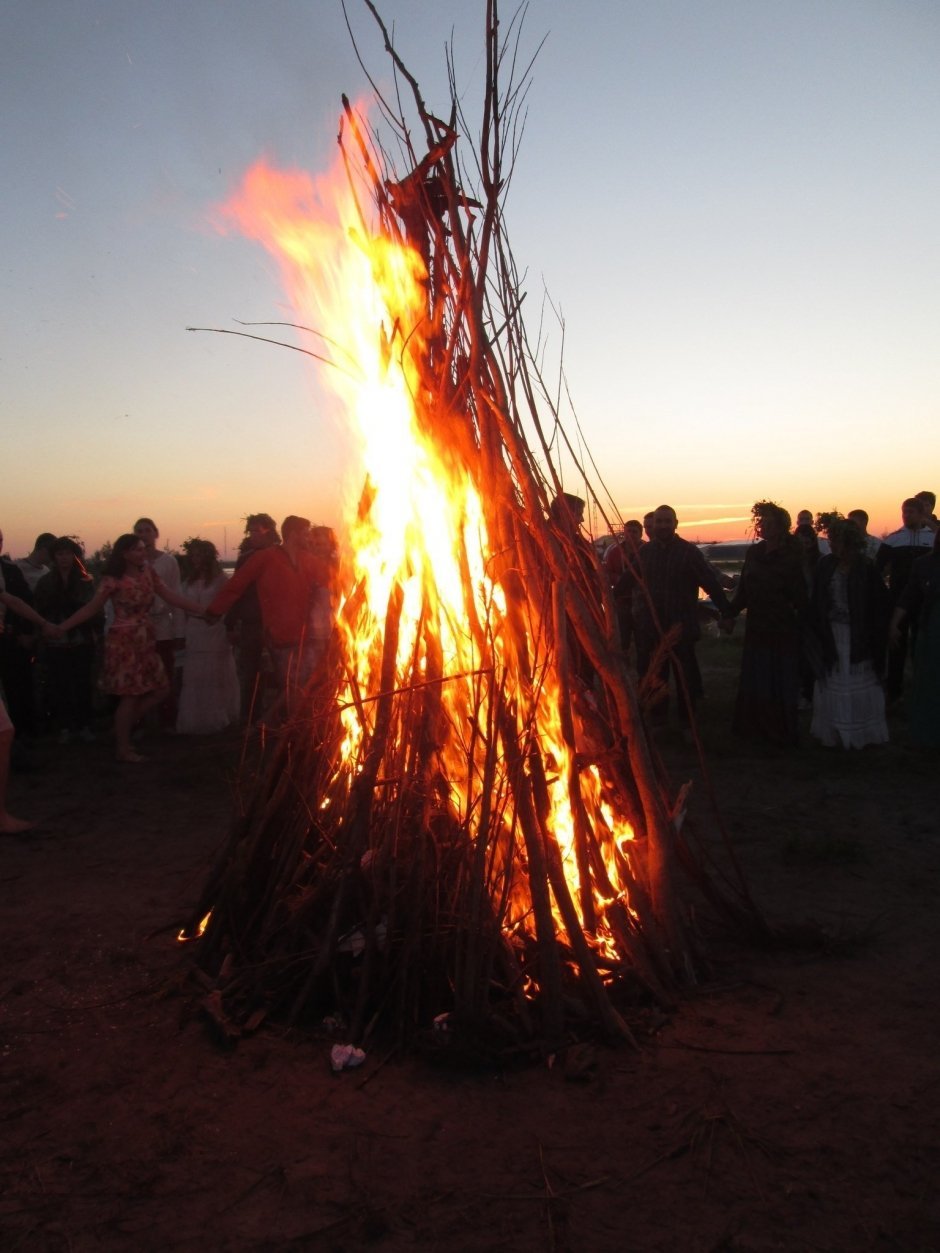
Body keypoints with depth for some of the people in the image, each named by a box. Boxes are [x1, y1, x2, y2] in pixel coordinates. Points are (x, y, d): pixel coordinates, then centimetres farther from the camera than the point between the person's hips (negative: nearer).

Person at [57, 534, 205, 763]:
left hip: (145, 641, 7)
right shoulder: (113, 580, -12)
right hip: (124, 642, -7)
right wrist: (60, 627, -13)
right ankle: (123, 749, 13)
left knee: (159, 691, 7)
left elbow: (171, 597, 1)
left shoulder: (148, 572, 4)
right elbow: (91, 609, -8)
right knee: (130, 696, -1)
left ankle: (123, 729, 24)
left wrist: (203, 609, -5)